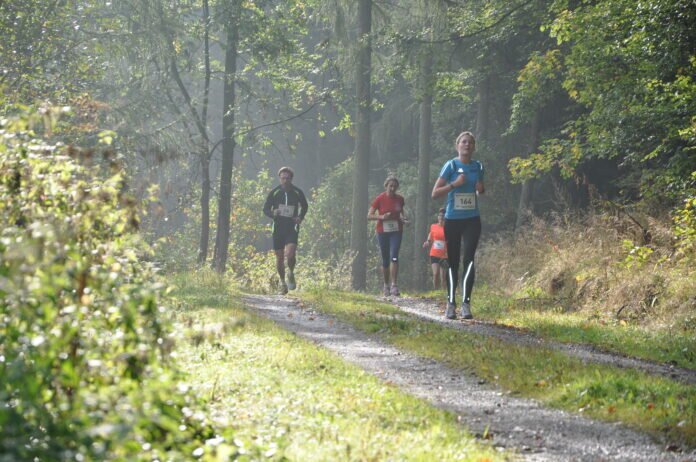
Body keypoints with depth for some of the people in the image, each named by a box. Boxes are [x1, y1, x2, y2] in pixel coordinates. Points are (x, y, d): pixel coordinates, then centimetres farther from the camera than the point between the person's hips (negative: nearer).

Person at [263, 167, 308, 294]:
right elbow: (265, 209, 4)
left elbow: (304, 207, 15)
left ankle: (291, 273, 8)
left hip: (292, 228, -1)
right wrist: (273, 213, -18)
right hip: (278, 228, 2)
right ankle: (282, 282, 24)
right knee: (279, 258, 6)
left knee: (290, 254, -20)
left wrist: (300, 217, -4)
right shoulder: (274, 193, -2)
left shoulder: (297, 192, -1)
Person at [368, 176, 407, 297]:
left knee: (394, 256, -17)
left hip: (396, 232, 1)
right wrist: (381, 217, -21)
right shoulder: (380, 199, -5)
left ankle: (394, 285, -20)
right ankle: (386, 286, 21)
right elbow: (369, 215, -4)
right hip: (383, 232, 0)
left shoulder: (400, 199, 2)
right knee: (385, 260, 6)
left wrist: (403, 218, -2)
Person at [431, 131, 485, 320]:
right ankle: (451, 304, 16)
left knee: (468, 259, -14)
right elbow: (435, 193, -5)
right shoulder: (451, 166, -3)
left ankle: (466, 303, -18)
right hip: (453, 220, -1)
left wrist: (481, 190, 0)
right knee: (453, 262, 6)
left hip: (472, 220, 1)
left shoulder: (478, 167, 7)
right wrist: (454, 184, -17)